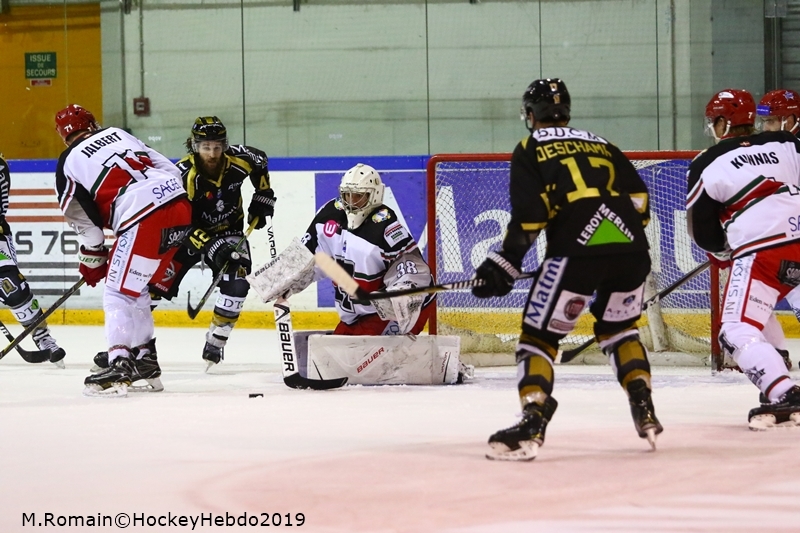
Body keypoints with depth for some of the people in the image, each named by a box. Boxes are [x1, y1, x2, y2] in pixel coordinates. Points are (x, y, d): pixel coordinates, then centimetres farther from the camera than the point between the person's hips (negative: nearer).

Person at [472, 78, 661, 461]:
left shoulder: (530, 150, 14)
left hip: (577, 247, -5)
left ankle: (532, 424, -15)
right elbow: (639, 199, 19)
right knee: (619, 329, 27)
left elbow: (529, 214, 0)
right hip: (631, 246, 5)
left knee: (539, 336, 2)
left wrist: (504, 265, 5)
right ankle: (644, 412, 16)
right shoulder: (602, 145, 29)